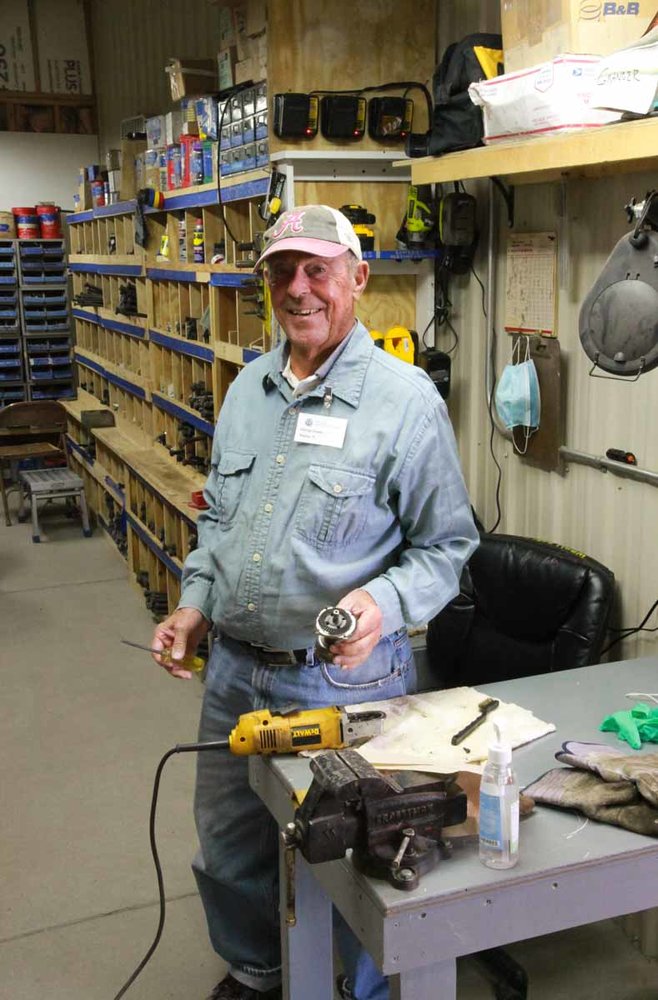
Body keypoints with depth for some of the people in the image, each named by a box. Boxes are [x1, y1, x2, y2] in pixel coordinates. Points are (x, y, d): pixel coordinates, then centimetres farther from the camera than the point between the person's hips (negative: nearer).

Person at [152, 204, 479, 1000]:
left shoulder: (406, 399, -13)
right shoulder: (248, 388, 7)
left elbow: (447, 544, -10)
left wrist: (385, 602, -27)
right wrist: (196, 602, 5)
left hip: (343, 677, -6)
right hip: (233, 667, 6)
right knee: (227, 851, 23)